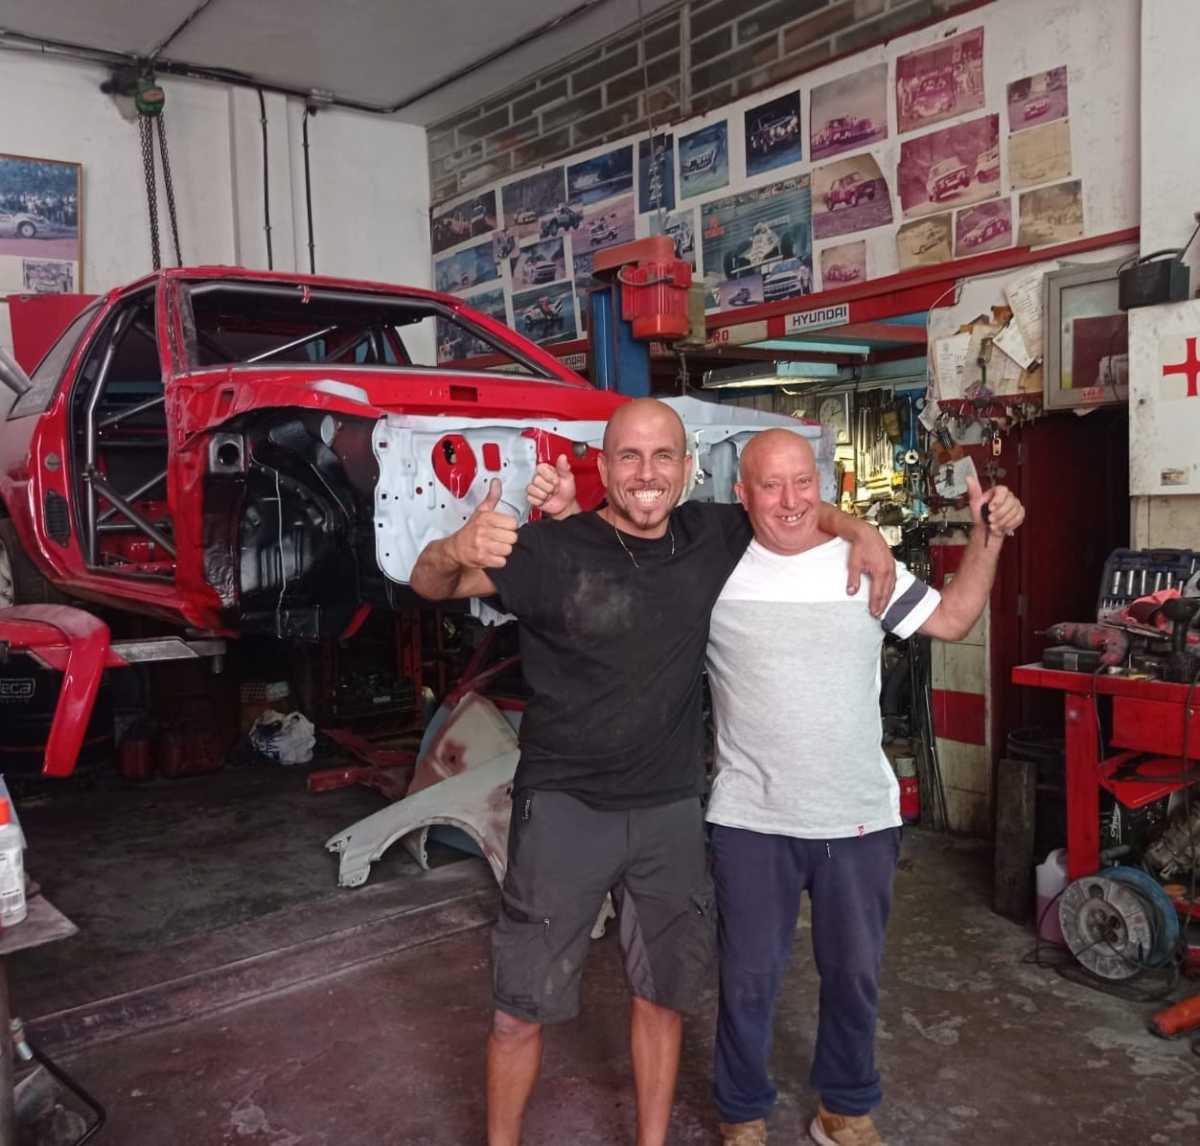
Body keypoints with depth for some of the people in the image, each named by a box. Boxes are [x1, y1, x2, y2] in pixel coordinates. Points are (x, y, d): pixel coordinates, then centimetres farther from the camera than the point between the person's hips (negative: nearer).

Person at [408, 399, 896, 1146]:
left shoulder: (710, 537, 0)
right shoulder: (555, 549, -14)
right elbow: (429, 585, -15)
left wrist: (861, 532, -3)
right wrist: (457, 550, -39)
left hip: (672, 810, 4)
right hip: (566, 806, -4)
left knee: (663, 996, 19)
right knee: (522, 1009, 6)